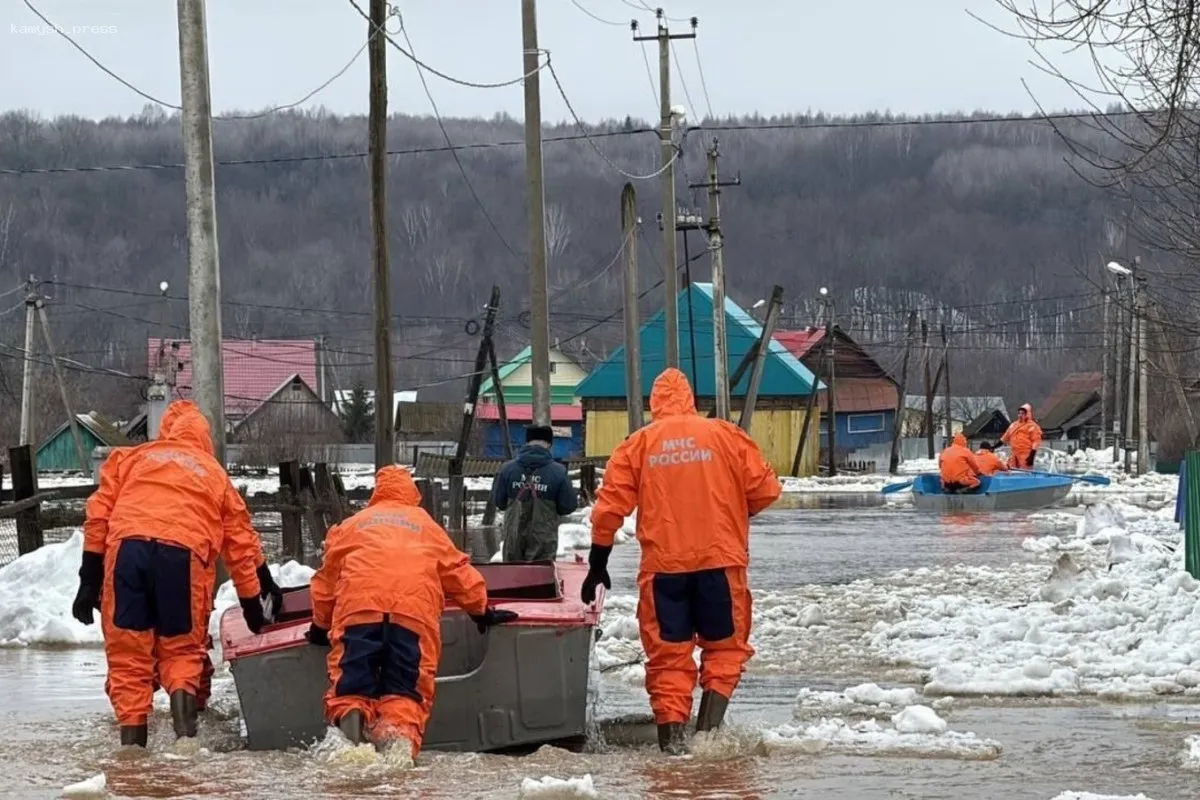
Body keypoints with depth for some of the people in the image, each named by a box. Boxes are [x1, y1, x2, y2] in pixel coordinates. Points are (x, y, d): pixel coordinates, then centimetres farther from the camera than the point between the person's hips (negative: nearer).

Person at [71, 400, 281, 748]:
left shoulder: (128, 458, 27)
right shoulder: (215, 474, 28)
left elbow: (98, 517, 15)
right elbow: (242, 545, 29)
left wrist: (89, 581, 12)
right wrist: (253, 605, 35)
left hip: (126, 548, 0)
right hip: (183, 553, 0)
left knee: (128, 656, 6)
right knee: (181, 649, 12)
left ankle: (132, 743, -2)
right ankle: (184, 730, -9)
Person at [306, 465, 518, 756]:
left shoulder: (351, 525, 29)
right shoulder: (427, 526, 29)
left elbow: (327, 578, 32)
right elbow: (458, 573, 31)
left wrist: (321, 625, 43)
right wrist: (482, 611, 43)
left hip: (358, 608, 0)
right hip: (416, 611, 0)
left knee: (351, 685, -1)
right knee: (406, 691, -3)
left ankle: (349, 716, -36)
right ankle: (400, 734, -34)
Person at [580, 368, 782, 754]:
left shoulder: (638, 444, 4)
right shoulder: (725, 435, 2)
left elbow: (609, 507, 2)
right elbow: (766, 490, 2)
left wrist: (597, 564, 11)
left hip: (663, 566, 1)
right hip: (720, 561, -1)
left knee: (668, 654, 6)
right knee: (725, 646, 12)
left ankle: (672, 738, -1)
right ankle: (709, 726, -2)